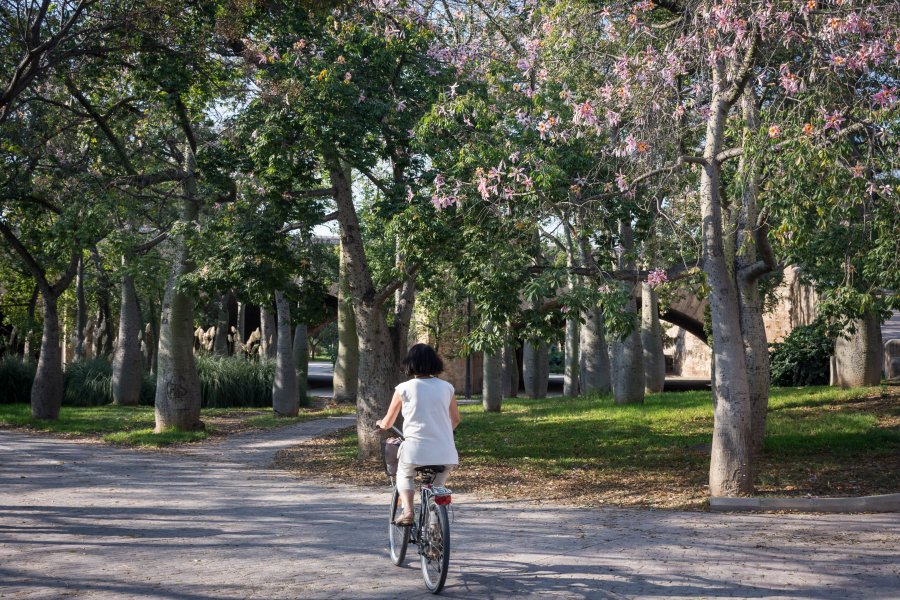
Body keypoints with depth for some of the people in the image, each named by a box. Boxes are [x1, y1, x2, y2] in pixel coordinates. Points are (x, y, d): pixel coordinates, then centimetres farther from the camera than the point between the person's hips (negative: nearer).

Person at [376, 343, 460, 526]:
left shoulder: (404, 389, -1)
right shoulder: (447, 388, 7)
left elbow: (387, 423, 9)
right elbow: (455, 420, 20)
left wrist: (380, 423, 33)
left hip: (415, 450, -2)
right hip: (445, 453, 2)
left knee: (404, 475, 28)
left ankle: (407, 510, 6)